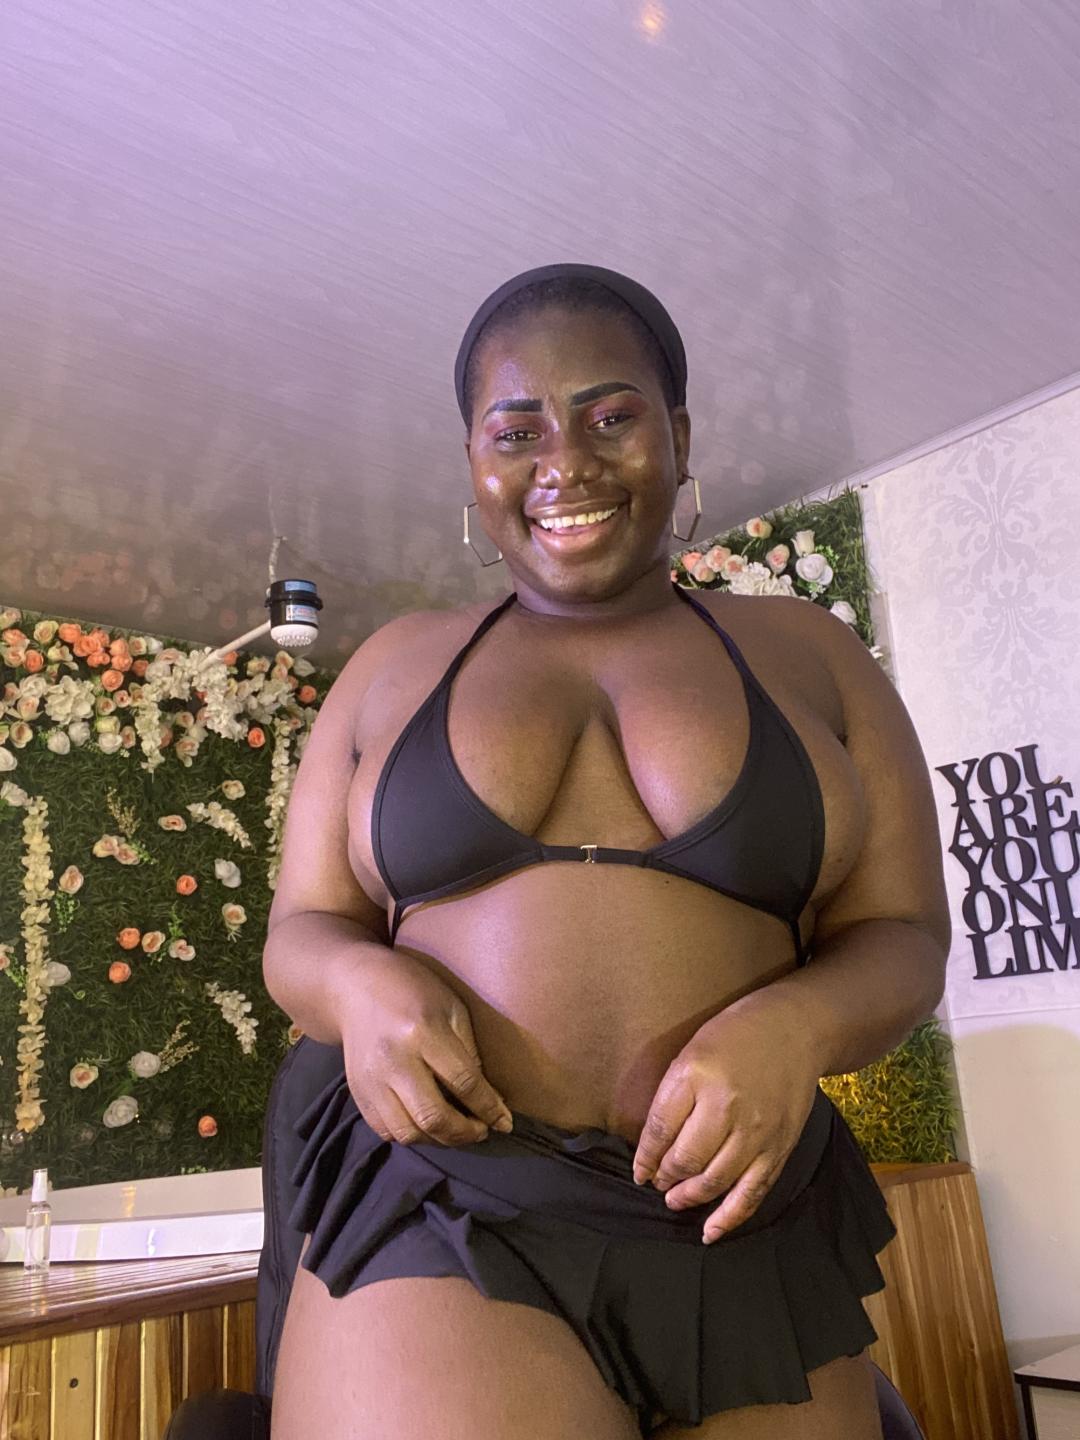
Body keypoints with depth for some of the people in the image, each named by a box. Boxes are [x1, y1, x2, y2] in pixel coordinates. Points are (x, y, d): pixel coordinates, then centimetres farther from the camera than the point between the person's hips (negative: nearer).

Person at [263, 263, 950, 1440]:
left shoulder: (805, 657, 6)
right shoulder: (396, 668, 8)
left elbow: (899, 939, 5)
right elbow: (302, 934, 9)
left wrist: (789, 1028, -17)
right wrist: (364, 984, -15)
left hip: (746, 1248, 2)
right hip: (440, 1246, -1)